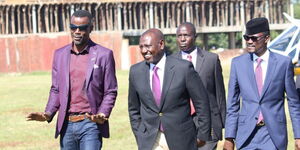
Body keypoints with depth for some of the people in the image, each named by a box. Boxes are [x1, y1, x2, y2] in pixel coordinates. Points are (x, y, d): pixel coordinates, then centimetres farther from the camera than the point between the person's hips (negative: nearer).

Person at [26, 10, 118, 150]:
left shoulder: (104, 55, -1)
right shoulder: (60, 54, 11)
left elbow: (110, 92, 1)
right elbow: (55, 90, 15)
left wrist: (102, 115, -16)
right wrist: (48, 114, -2)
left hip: (90, 124, -4)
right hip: (66, 125, 4)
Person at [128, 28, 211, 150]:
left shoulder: (183, 68, -9)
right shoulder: (136, 71, 2)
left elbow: (201, 103, -3)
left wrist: (203, 136, -1)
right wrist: (140, 139, 9)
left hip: (180, 140, -2)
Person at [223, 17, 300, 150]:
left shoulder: (283, 63, 0)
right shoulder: (237, 63, 4)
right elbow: (232, 104, 6)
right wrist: (229, 137, 1)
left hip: (274, 135, -1)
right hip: (247, 134, 1)